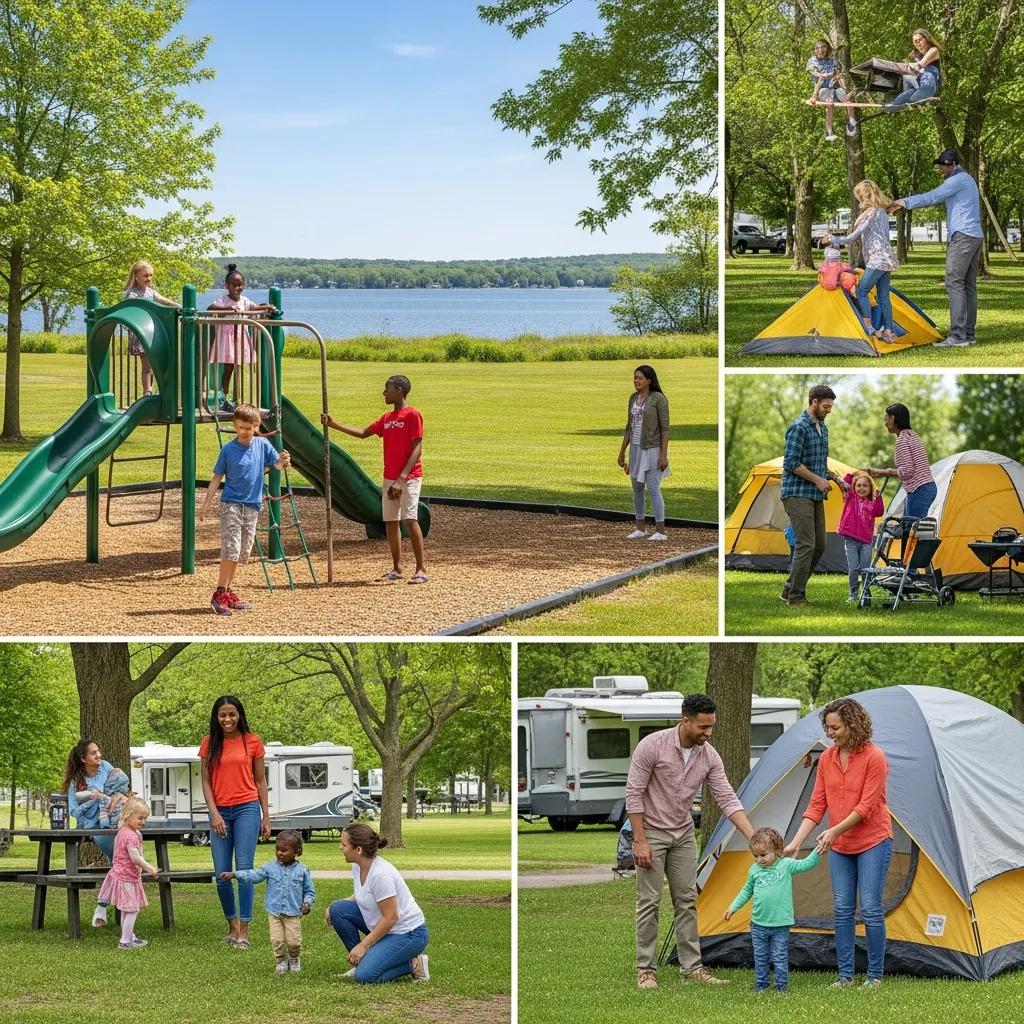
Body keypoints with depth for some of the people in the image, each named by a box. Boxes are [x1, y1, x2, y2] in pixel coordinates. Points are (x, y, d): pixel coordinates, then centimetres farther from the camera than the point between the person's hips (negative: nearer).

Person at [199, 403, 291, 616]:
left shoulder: (262, 445, 3)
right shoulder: (228, 449, -5)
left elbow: (276, 464, -4)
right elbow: (217, 477, 1)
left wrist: (283, 461, -28)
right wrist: (206, 504, -1)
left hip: (252, 505, 4)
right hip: (231, 504, -4)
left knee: (243, 552, 10)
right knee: (231, 550, -13)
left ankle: (227, 592, 21)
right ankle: (219, 594, -11)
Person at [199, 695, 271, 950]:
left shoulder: (252, 742, 3)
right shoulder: (209, 743, 6)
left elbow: (260, 781, 8)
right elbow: (206, 782, 5)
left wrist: (266, 817, 6)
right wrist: (214, 813, -7)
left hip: (247, 809, -2)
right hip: (220, 812, 2)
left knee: (243, 870, -9)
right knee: (222, 875, 2)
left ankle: (244, 931, -6)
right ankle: (233, 927, 17)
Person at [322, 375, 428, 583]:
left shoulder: (412, 415, -9)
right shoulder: (386, 419, 15)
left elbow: (417, 448, -14)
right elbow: (363, 432, 20)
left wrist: (403, 477, -21)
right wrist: (333, 425, 12)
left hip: (409, 478, -8)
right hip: (389, 478, 8)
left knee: (409, 519, -16)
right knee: (390, 521, 7)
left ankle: (421, 569, -16)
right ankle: (397, 568, 13)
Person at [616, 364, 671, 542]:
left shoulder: (658, 398, -11)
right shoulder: (633, 398, 9)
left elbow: (665, 428, -13)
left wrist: (663, 454, -18)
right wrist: (622, 452, 16)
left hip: (652, 449, -7)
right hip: (636, 448, 7)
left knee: (653, 489, -10)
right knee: (637, 489, 11)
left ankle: (660, 531, -8)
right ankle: (640, 529, 20)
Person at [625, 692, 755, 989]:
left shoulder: (709, 755, -6)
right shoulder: (652, 746, -22)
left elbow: (728, 799, -6)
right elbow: (634, 794, -18)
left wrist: (754, 838, -15)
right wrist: (640, 840, -20)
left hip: (683, 834, 5)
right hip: (652, 831, -5)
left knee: (687, 901, 6)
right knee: (649, 902, -4)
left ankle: (692, 967, 11)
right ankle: (645, 970, 2)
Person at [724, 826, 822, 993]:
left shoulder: (786, 865, -3)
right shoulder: (755, 870, 5)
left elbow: (807, 864, -3)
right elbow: (747, 891, 19)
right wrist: (733, 907, 17)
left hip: (780, 924, -3)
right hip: (759, 924, 3)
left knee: (780, 957, 0)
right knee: (760, 957, 10)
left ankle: (781, 985, 10)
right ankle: (761, 984, 21)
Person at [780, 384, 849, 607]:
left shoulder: (822, 428, 16)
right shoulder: (799, 428, -14)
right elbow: (791, 463, -19)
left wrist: (835, 478, 12)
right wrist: (818, 480, -15)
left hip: (815, 496, 9)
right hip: (797, 494, -9)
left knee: (819, 545, 9)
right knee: (806, 544, -12)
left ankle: (790, 587, 18)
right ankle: (795, 596, -6)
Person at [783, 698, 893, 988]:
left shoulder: (874, 758, -16)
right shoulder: (826, 759, 2)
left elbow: (866, 806, -19)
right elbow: (817, 805, 3)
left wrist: (835, 831, -24)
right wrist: (796, 842, -6)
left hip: (873, 842, -5)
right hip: (840, 846, 6)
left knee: (870, 908, -6)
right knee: (842, 909, 3)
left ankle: (875, 975, 4)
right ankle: (845, 975, 8)